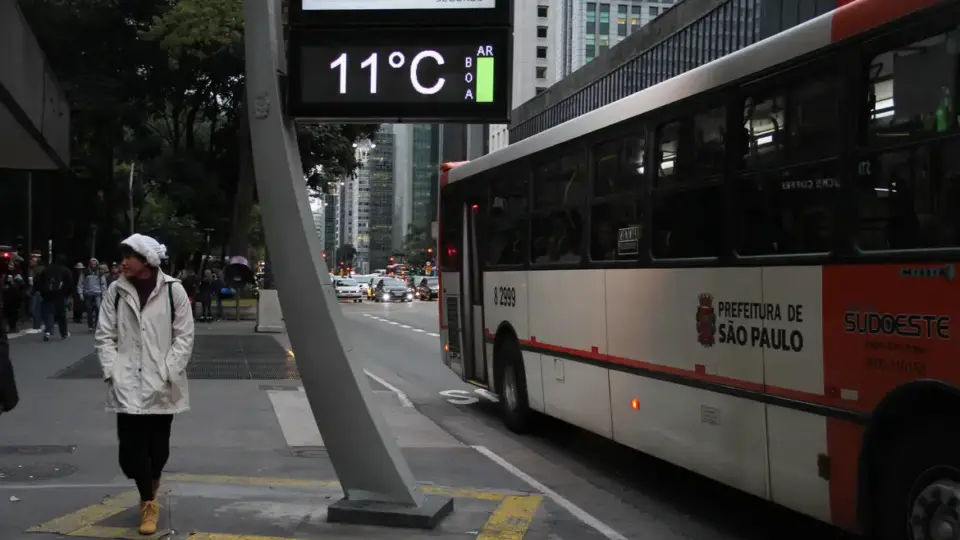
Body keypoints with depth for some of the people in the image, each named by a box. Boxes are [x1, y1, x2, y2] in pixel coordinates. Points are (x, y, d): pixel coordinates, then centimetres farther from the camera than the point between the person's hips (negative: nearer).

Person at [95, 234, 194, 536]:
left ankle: (151, 486, 39)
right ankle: (148, 502, 13)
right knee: (131, 446, -4)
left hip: (161, 385, -1)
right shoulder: (116, 291, 1)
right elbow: (104, 336, 5)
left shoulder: (172, 290, -5)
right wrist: (112, 372, -7)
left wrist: (166, 373, -11)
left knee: (158, 445, 10)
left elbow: (184, 337, -4)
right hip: (127, 384, 1)